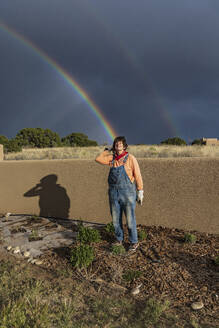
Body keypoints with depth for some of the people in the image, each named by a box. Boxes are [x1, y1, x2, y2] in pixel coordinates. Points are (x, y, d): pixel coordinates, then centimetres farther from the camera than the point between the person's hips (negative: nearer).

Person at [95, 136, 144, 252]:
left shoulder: (130, 158, -7)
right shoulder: (112, 158, 8)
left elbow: (137, 175, -6)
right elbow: (98, 159, 14)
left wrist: (140, 192, -7)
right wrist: (108, 150, 11)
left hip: (128, 192, -5)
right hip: (113, 193, 5)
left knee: (130, 219, 3)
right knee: (116, 219, 13)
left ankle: (134, 242, 20)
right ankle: (119, 239, 32)